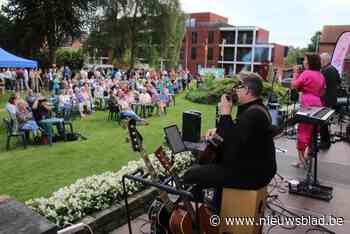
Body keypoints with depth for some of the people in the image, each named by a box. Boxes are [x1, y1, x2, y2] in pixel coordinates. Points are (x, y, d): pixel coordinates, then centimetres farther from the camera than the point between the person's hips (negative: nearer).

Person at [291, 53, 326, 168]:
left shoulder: (306, 73, -11)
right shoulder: (321, 75, 12)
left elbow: (293, 86, -12)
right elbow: (322, 92, 15)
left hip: (307, 105, -8)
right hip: (317, 104, 8)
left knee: (303, 130, -4)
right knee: (313, 130, 16)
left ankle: (301, 159, -2)